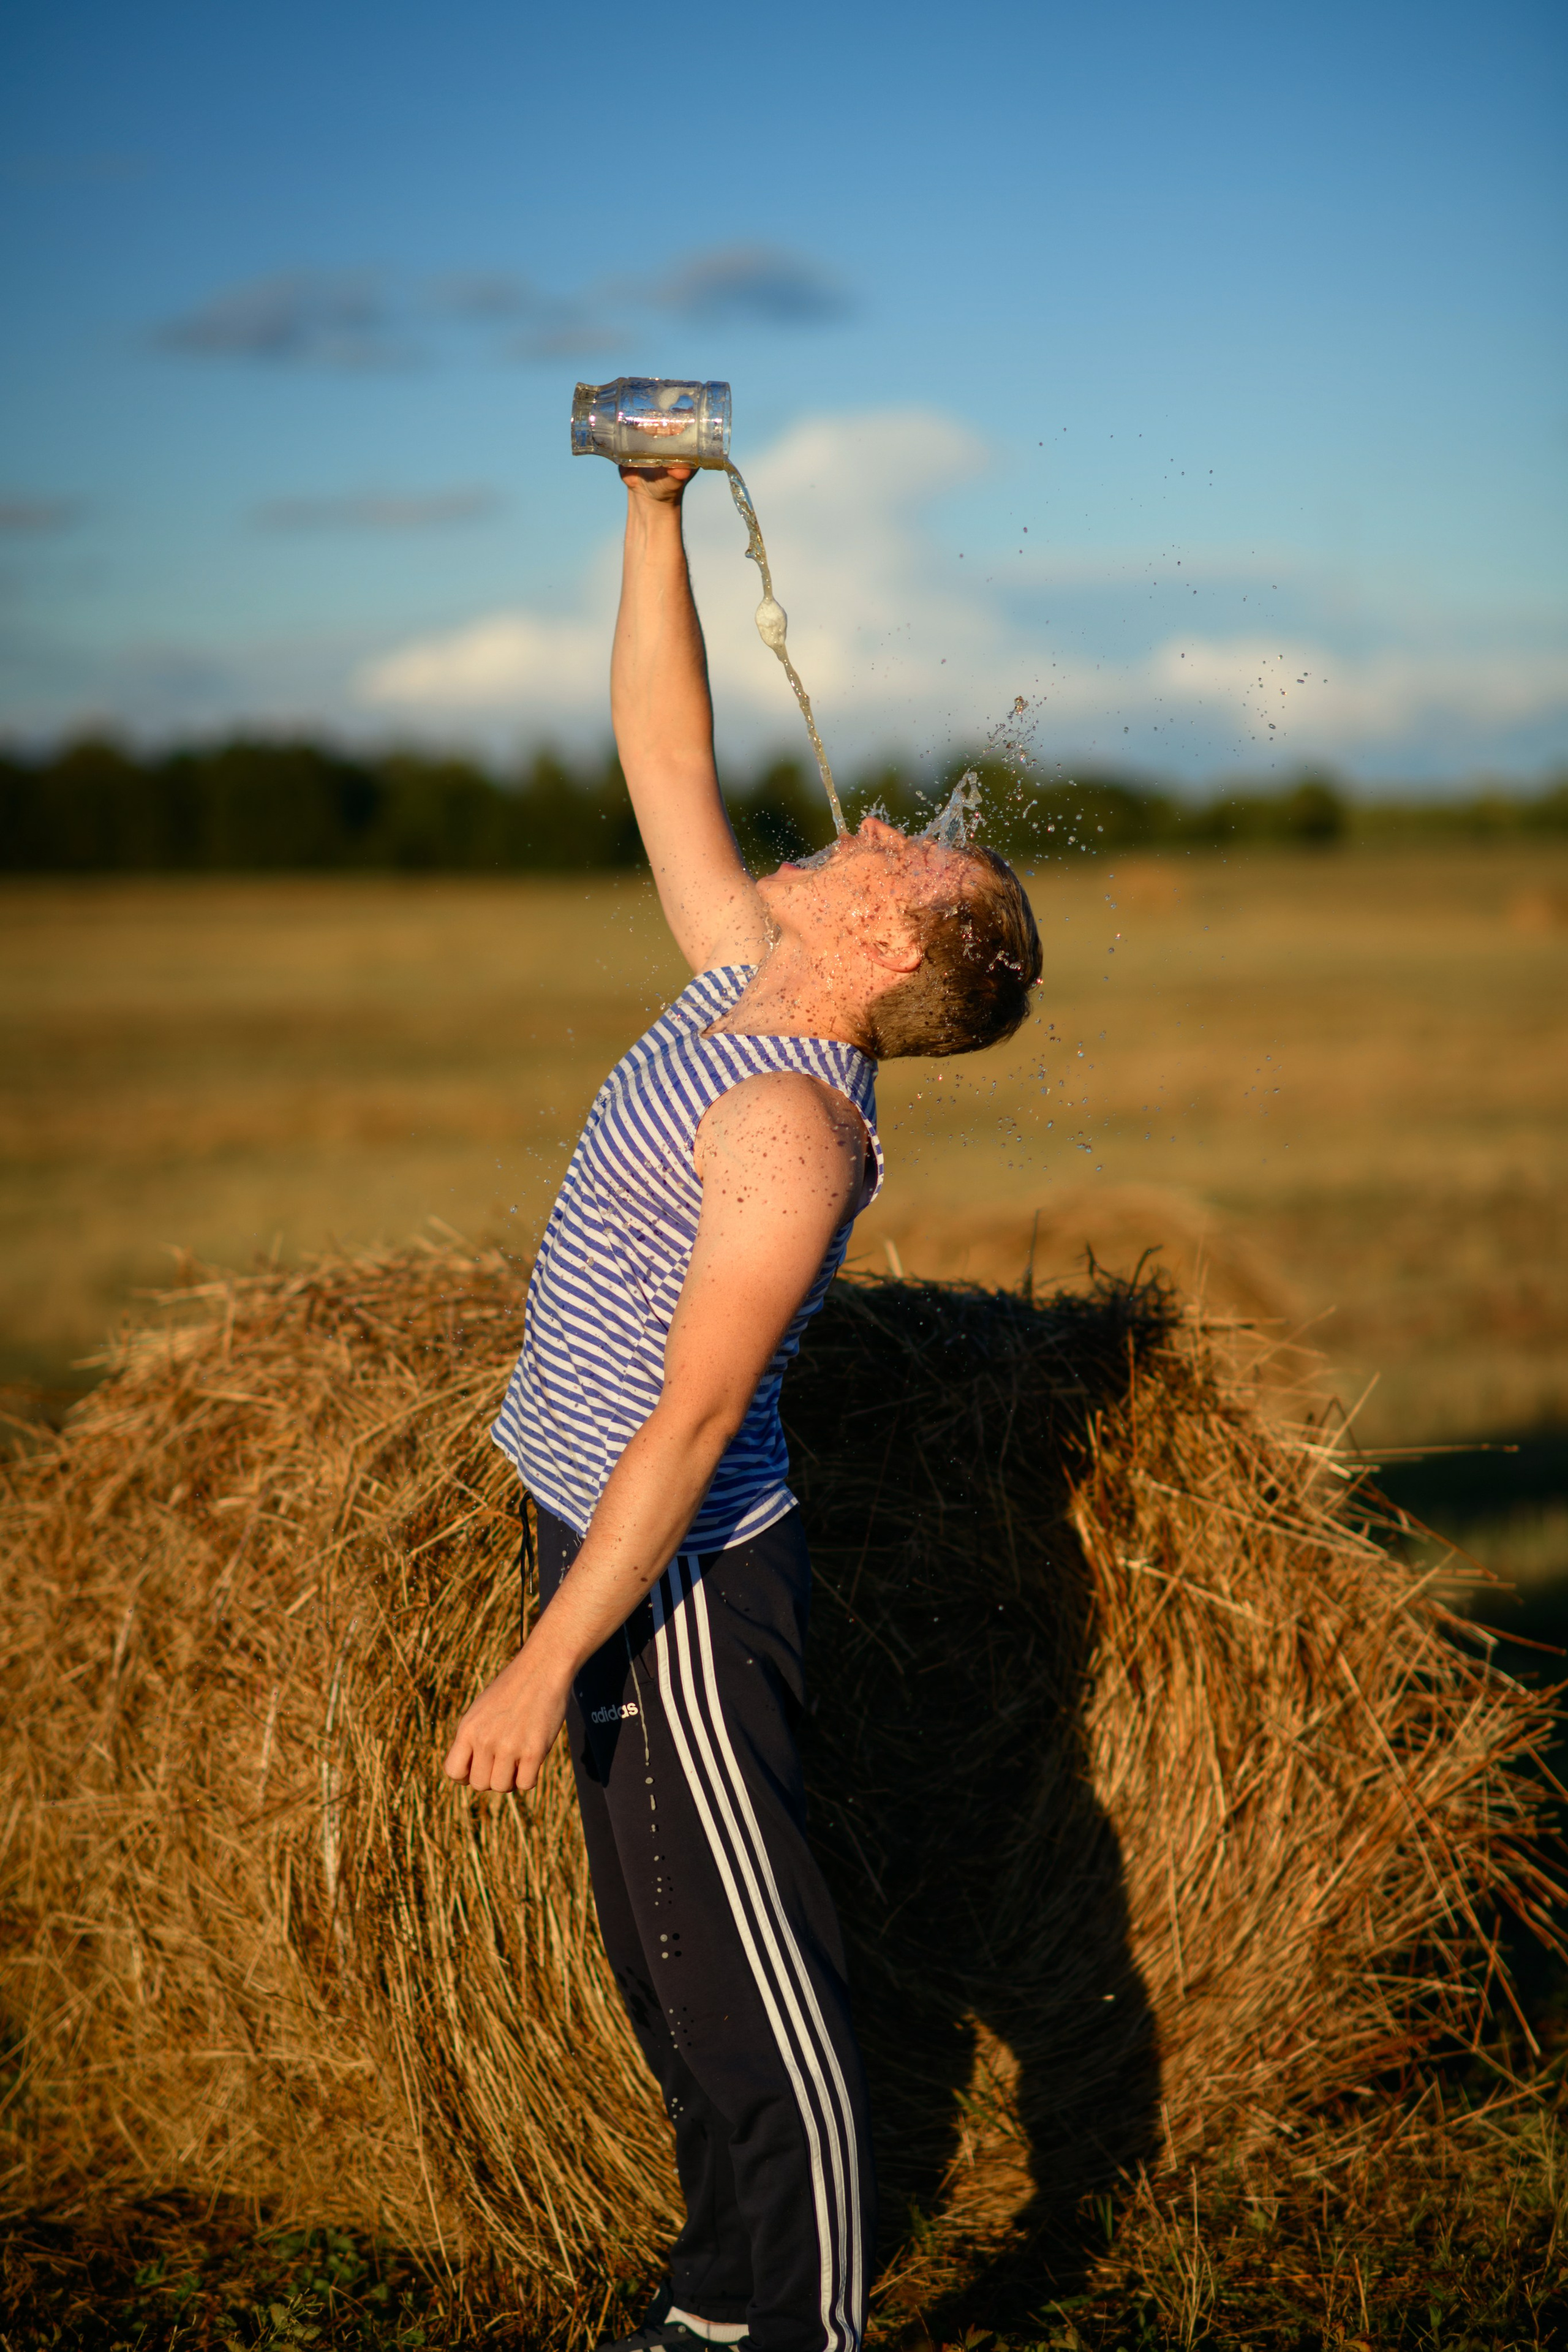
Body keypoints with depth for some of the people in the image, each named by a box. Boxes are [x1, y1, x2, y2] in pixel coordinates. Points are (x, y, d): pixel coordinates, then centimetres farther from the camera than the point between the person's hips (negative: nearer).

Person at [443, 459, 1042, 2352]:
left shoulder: (793, 1123, -23)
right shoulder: (744, 981, 2)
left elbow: (692, 1417, -25)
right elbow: (661, 752, 12)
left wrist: (546, 1661, -23)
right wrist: (656, 515, 9)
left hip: (680, 1583, -10)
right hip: (608, 1541, 10)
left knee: (755, 1985, -1)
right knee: (663, 1957, 19)